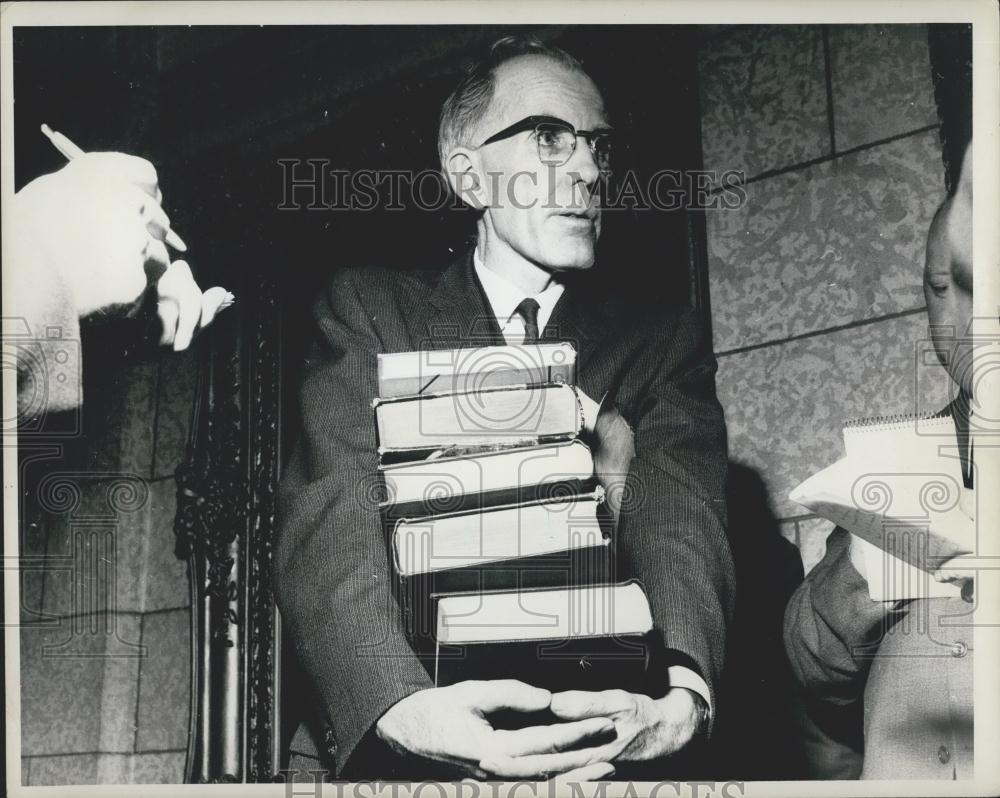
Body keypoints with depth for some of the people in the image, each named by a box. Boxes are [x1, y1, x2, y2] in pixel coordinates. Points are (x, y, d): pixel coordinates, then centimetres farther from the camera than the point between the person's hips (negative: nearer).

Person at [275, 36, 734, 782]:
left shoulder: (664, 344, 12)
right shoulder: (367, 308, 8)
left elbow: (679, 523, -5)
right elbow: (332, 520, -6)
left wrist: (682, 690, -26)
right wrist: (403, 706, -25)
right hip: (392, 752, 0)